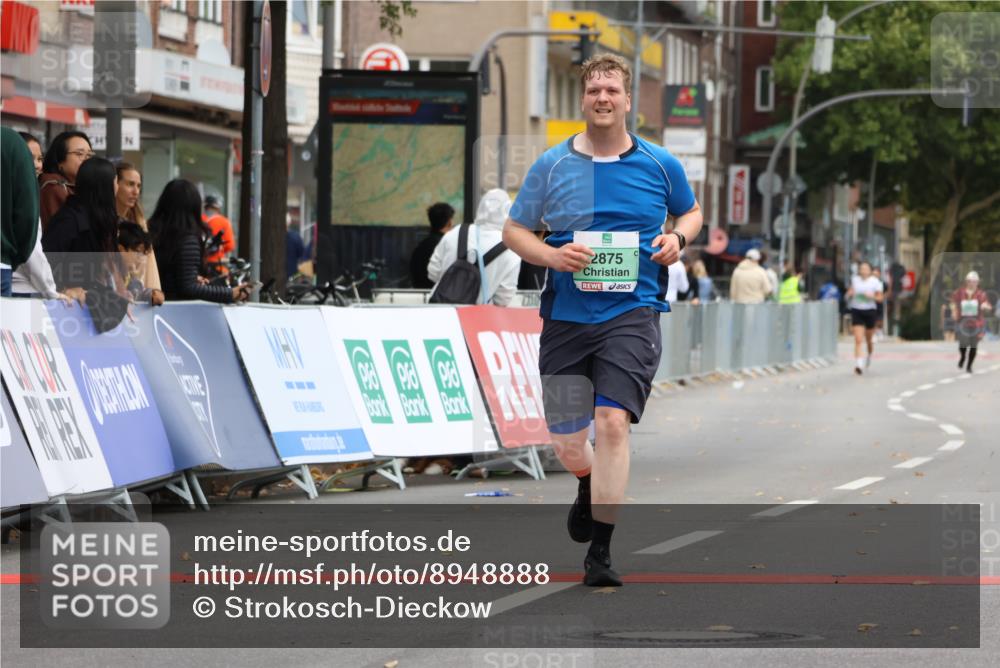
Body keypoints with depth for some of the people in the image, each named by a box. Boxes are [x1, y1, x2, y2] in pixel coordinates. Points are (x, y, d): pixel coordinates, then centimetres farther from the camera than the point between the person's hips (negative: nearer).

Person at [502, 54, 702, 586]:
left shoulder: (660, 165, 4)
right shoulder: (551, 166, 3)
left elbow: (691, 211, 22)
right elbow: (513, 230, 9)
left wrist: (678, 238, -1)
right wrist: (552, 255, -10)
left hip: (632, 313, -2)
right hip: (566, 317, 2)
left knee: (612, 423, -20)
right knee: (569, 449, 5)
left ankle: (600, 551, -12)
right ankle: (590, 487, 45)